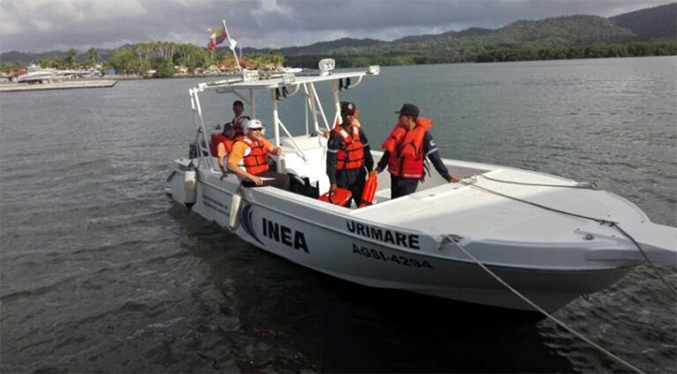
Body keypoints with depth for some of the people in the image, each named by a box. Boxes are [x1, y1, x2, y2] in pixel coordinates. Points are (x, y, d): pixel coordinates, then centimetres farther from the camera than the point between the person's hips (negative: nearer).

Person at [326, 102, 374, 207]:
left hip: (359, 174, 6)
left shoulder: (358, 131, 6)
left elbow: (366, 152, 12)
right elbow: (331, 160, -15)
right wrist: (333, 182, -18)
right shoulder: (336, 134, -13)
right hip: (343, 175, -6)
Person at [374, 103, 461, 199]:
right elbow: (389, 151, 12)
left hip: (410, 179, -6)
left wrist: (448, 178, -11)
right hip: (395, 176, 7)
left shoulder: (424, 135, -14)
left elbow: (435, 158, -11)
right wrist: (378, 169, 6)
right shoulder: (398, 130, 3)